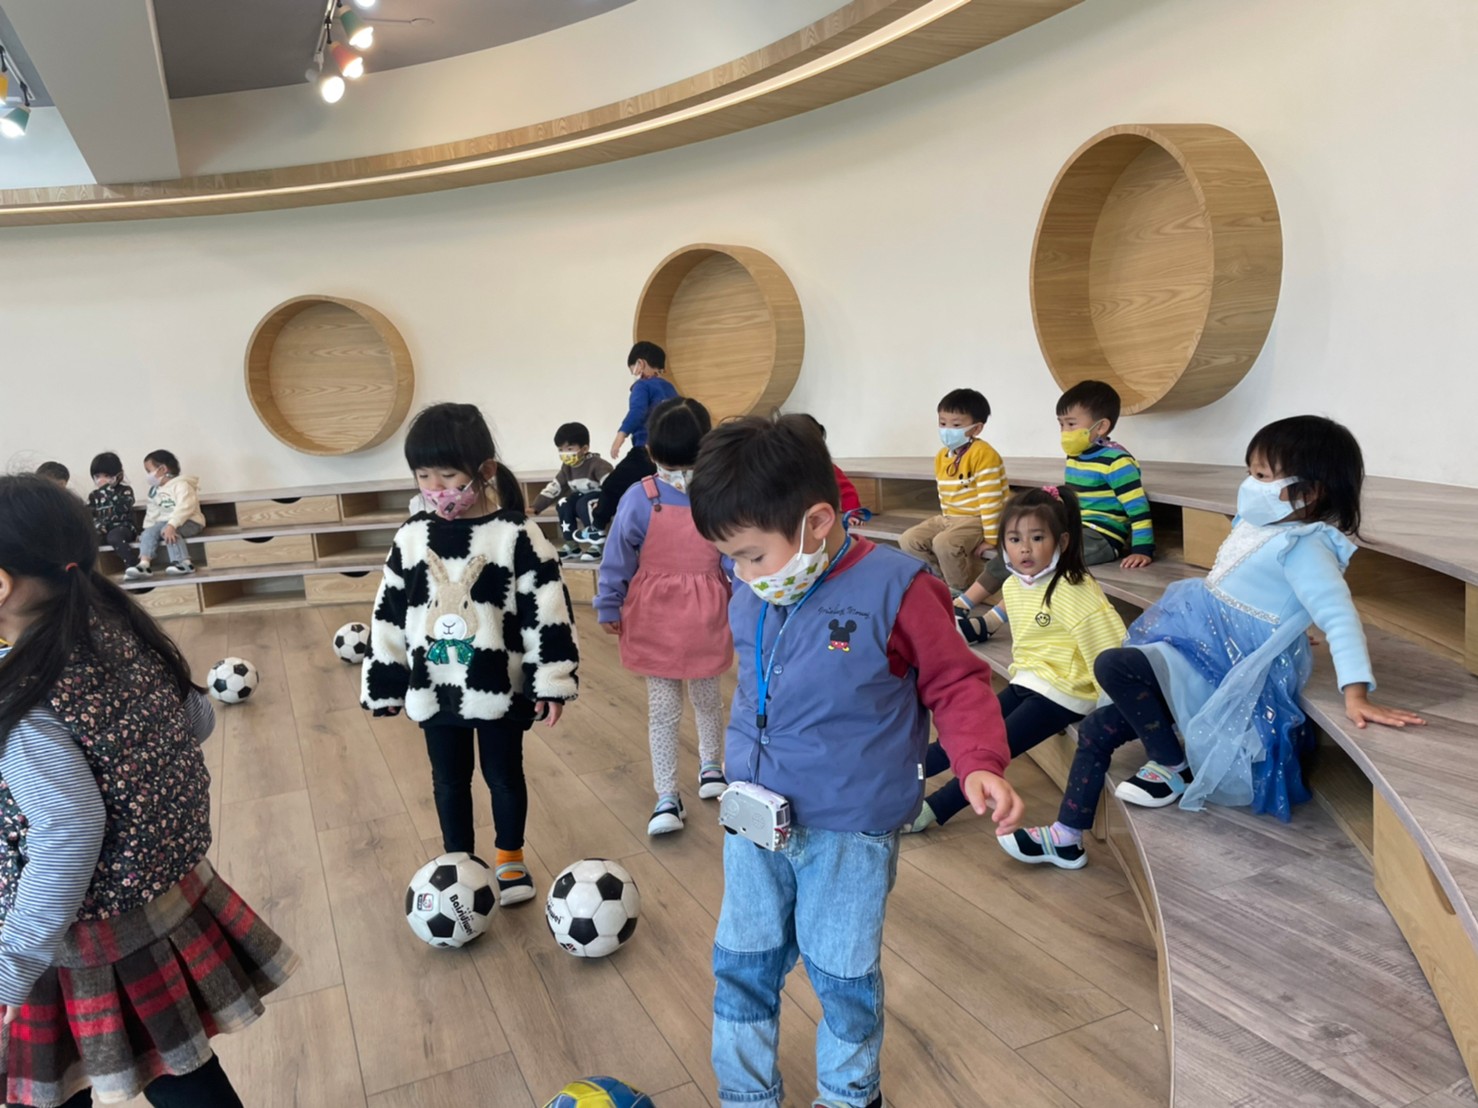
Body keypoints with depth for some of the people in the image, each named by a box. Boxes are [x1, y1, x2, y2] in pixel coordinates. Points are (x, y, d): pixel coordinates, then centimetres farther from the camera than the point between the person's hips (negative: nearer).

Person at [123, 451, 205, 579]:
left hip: (189, 522, -7)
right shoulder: (154, 491, 19)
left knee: (167, 530, -33)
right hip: (165, 523, 7)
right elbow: (152, 513, 19)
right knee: (149, 532, -17)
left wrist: (171, 525, -36)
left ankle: (184, 562, -37)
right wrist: (146, 528, 4)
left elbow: (185, 507, -25)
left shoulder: (181, 485, -10)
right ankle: (144, 563, -32)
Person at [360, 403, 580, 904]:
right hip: (434, 688, 3)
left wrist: (553, 681, -12)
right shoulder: (412, 537, -1)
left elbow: (548, 611, -12)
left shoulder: (516, 534, -14)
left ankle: (510, 858, 36)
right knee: (449, 780, 16)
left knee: (504, 774, 13)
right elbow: (388, 616, 5)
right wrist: (383, 684, 7)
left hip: (499, 687, -3)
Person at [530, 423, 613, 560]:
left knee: (584, 504, -34)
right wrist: (536, 507, 0)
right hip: (583, 497, 8)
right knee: (563, 504, -16)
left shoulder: (596, 464, -20)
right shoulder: (567, 467, 4)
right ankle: (571, 544, -8)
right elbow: (554, 487, 7)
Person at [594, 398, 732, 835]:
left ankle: (666, 799, 19)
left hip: (655, 622, -1)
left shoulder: (638, 498, -14)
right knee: (707, 697, 17)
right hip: (706, 618, 1)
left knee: (662, 709, 11)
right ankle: (711, 768, 33)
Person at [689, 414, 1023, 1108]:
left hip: (849, 832, -4)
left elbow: (957, 683, -12)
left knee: (842, 973, 15)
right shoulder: (752, 598, -4)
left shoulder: (894, 589, -20)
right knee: (742, 964, 16)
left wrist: (980, 764, -24)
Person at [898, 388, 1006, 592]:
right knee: (908, 540, -4)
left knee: (944, 543, -32)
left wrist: (990, 538, -22)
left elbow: (990, 499, -22)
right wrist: (946, 521, 15)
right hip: (950, 519, 8)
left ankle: (962, 590, -9)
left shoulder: (983, 454, -19)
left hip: (977, 520, -8)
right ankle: (945, 579, 8)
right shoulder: (942, 456, 6)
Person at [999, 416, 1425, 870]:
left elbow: (1339, 616, -26)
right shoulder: (1260, 527, 9)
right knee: (1096, 730, 7)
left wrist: (1356, 695, -33)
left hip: (1228, 677, -10)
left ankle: (1174, 768, -7)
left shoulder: (1302, 547, -18)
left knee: (1113, 665, -29)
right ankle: (1065, 838, 17)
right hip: (1201, 661, 10)